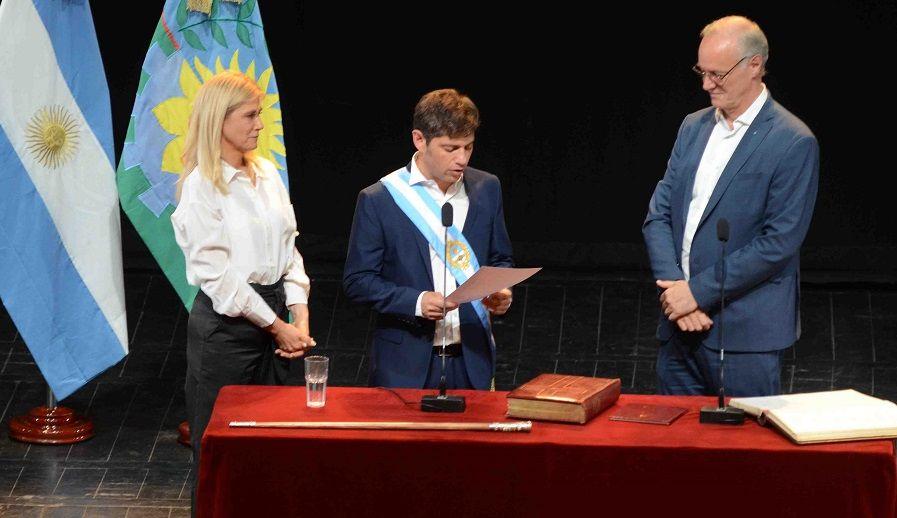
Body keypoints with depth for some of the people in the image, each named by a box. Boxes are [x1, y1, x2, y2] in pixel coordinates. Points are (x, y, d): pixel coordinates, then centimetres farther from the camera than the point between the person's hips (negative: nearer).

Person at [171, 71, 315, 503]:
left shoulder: (267, 174, 9)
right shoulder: (201, 187, -12)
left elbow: (288, 248, 11)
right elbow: (217, 274, -14)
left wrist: (299, 319, -2)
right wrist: (277, 327, -11)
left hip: (272, 317, 7)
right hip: (225, 325, -7)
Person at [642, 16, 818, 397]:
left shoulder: (793, 143, -9)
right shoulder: (693, 127, 12)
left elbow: (778, 243, -15)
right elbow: (658, 216, 9)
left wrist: (698, 291, -15)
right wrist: (674, 287, -8)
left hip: (744, 336, -6)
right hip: (679, 327, 6)